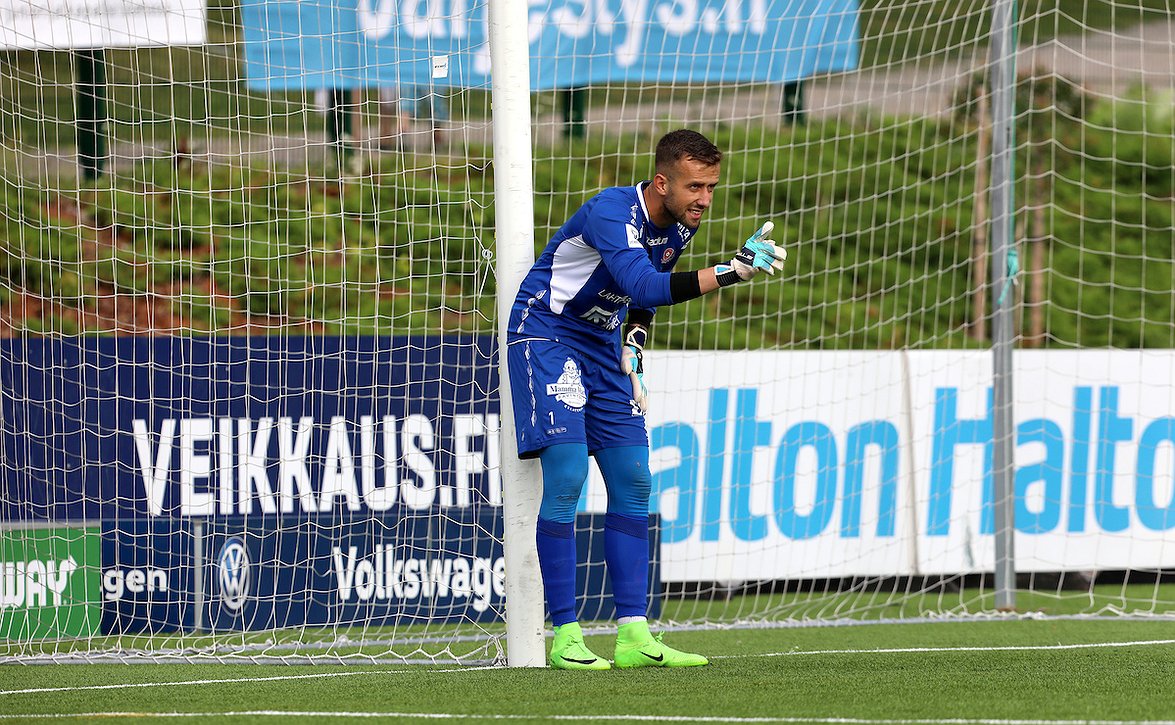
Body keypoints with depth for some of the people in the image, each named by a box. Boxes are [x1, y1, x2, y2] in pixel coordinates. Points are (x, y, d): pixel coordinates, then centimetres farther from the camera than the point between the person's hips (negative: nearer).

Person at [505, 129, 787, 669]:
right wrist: (732, 271, -49)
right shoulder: (612, 213, -27)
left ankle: (632, 634, 2)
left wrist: (635, 346, 2)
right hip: (546, 336, -8)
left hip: (603, 347, 8)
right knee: (566, 475, -18)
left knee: (632, 480, 2)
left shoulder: (681, 226, -1)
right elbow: (644, 287, -44)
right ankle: (564, 635, -14)